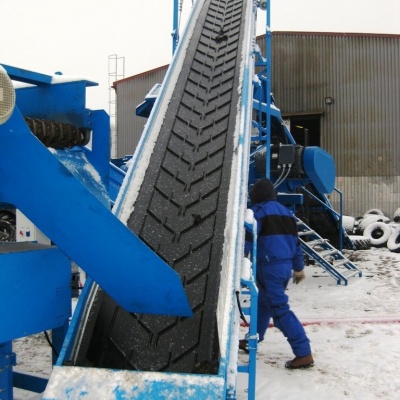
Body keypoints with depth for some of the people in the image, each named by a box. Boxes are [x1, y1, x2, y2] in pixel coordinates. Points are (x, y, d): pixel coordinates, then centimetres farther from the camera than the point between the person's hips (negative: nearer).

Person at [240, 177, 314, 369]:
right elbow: (295, 240, 18)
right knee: (263, 302, 23)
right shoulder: (286, 212, 16)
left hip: (269, 267, -9)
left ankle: (304, 354, -10)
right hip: (285, 266, 9)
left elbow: (248, 238, -15)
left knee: (280, 309, -8)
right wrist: (299, 267, 24)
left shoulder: (259, 211, -7)